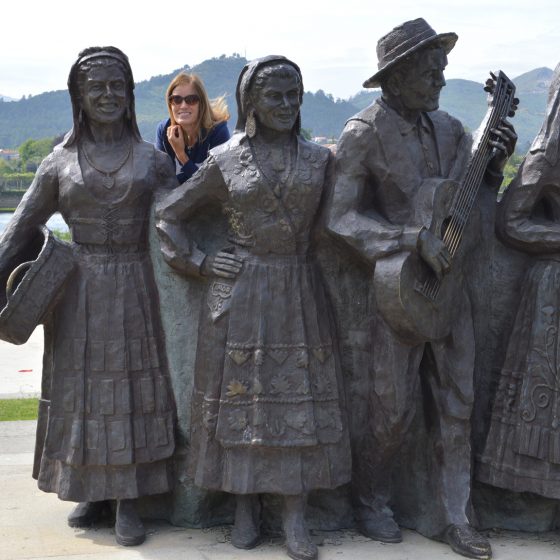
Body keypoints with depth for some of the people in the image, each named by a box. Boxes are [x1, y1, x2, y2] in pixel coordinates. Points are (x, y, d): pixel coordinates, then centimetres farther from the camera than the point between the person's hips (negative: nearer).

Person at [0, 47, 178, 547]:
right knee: (82, 388, 7)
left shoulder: (152, 160, 4)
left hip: (134, 289, 0)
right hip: (81, 290, 1)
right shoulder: (60, 162, 4)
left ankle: (129, 501, 12)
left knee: (133, 387, 2)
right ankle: (92, 491, 21)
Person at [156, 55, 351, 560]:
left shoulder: (319, 159, 7)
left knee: (301, 398, 0)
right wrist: (199, 264, 1)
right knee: (241, 396, 3)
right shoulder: (224, 162, 2)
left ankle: (295, 515, 8)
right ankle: (245, 507, 16)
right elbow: (168, 216, 9)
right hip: (241, 296, -1)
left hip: (301, 296, 1)